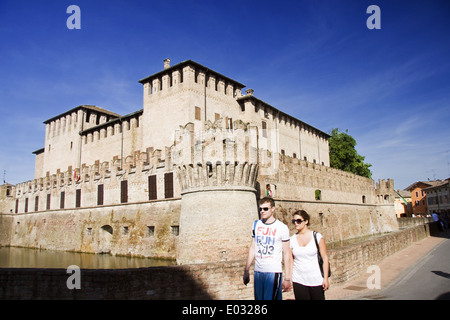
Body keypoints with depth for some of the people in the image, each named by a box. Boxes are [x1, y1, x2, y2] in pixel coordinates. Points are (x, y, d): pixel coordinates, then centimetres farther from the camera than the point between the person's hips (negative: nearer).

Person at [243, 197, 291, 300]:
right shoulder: (256, 224, 9)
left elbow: (286, 254, -2)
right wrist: (246, 270, 11)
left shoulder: (282, 227, -4)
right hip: (257, 272, 4)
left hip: (274, 272, -4)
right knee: (258, 298, 10)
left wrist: (287, 278, -4)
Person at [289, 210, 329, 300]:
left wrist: (325, 278, -6)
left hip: (316, 280, -2)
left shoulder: (317, 237, -3)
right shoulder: (292, 240, 2)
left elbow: (325, 258, -2)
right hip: (298, 281, 2)